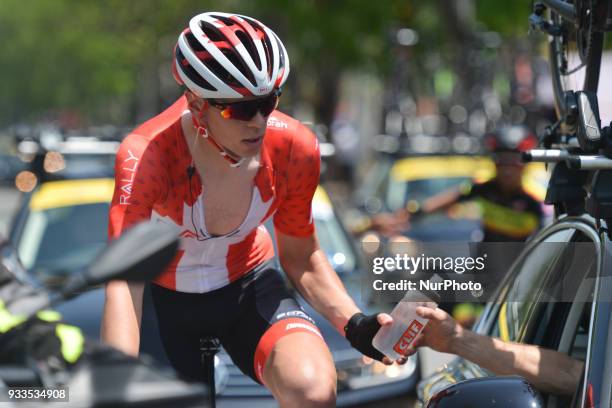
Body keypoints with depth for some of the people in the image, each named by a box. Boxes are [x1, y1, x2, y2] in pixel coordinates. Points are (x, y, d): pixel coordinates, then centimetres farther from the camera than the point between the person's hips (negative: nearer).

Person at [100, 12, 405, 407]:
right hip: (165, 299, -1)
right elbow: (123, 281, -43)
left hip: (247, 289, 1)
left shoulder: (294, 149, -21)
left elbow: (302, 257, -4)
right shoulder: (145, 155, -32)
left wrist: (357, 325, -20)